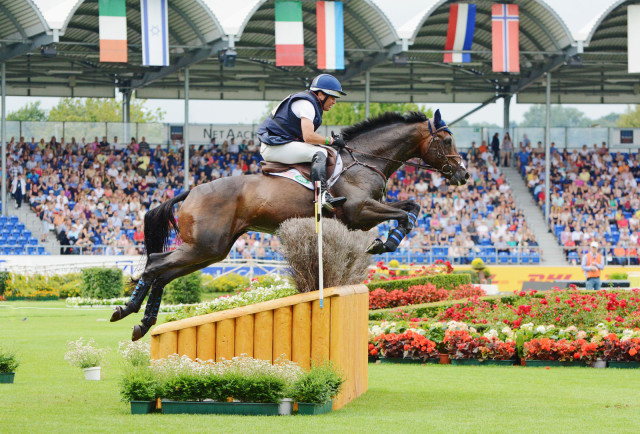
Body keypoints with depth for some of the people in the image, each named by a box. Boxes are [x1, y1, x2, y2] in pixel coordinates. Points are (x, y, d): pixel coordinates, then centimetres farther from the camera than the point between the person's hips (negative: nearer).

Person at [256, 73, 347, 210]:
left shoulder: (308, 102, 20)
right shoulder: (306, 104, -14)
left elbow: (306, 136, 20)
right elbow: (308, 136, -24)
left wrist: (332, 140, 9)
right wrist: (331, 141, -11)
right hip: (275, 147, -11)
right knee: (319, 153, -22)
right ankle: (323, 194, -36)